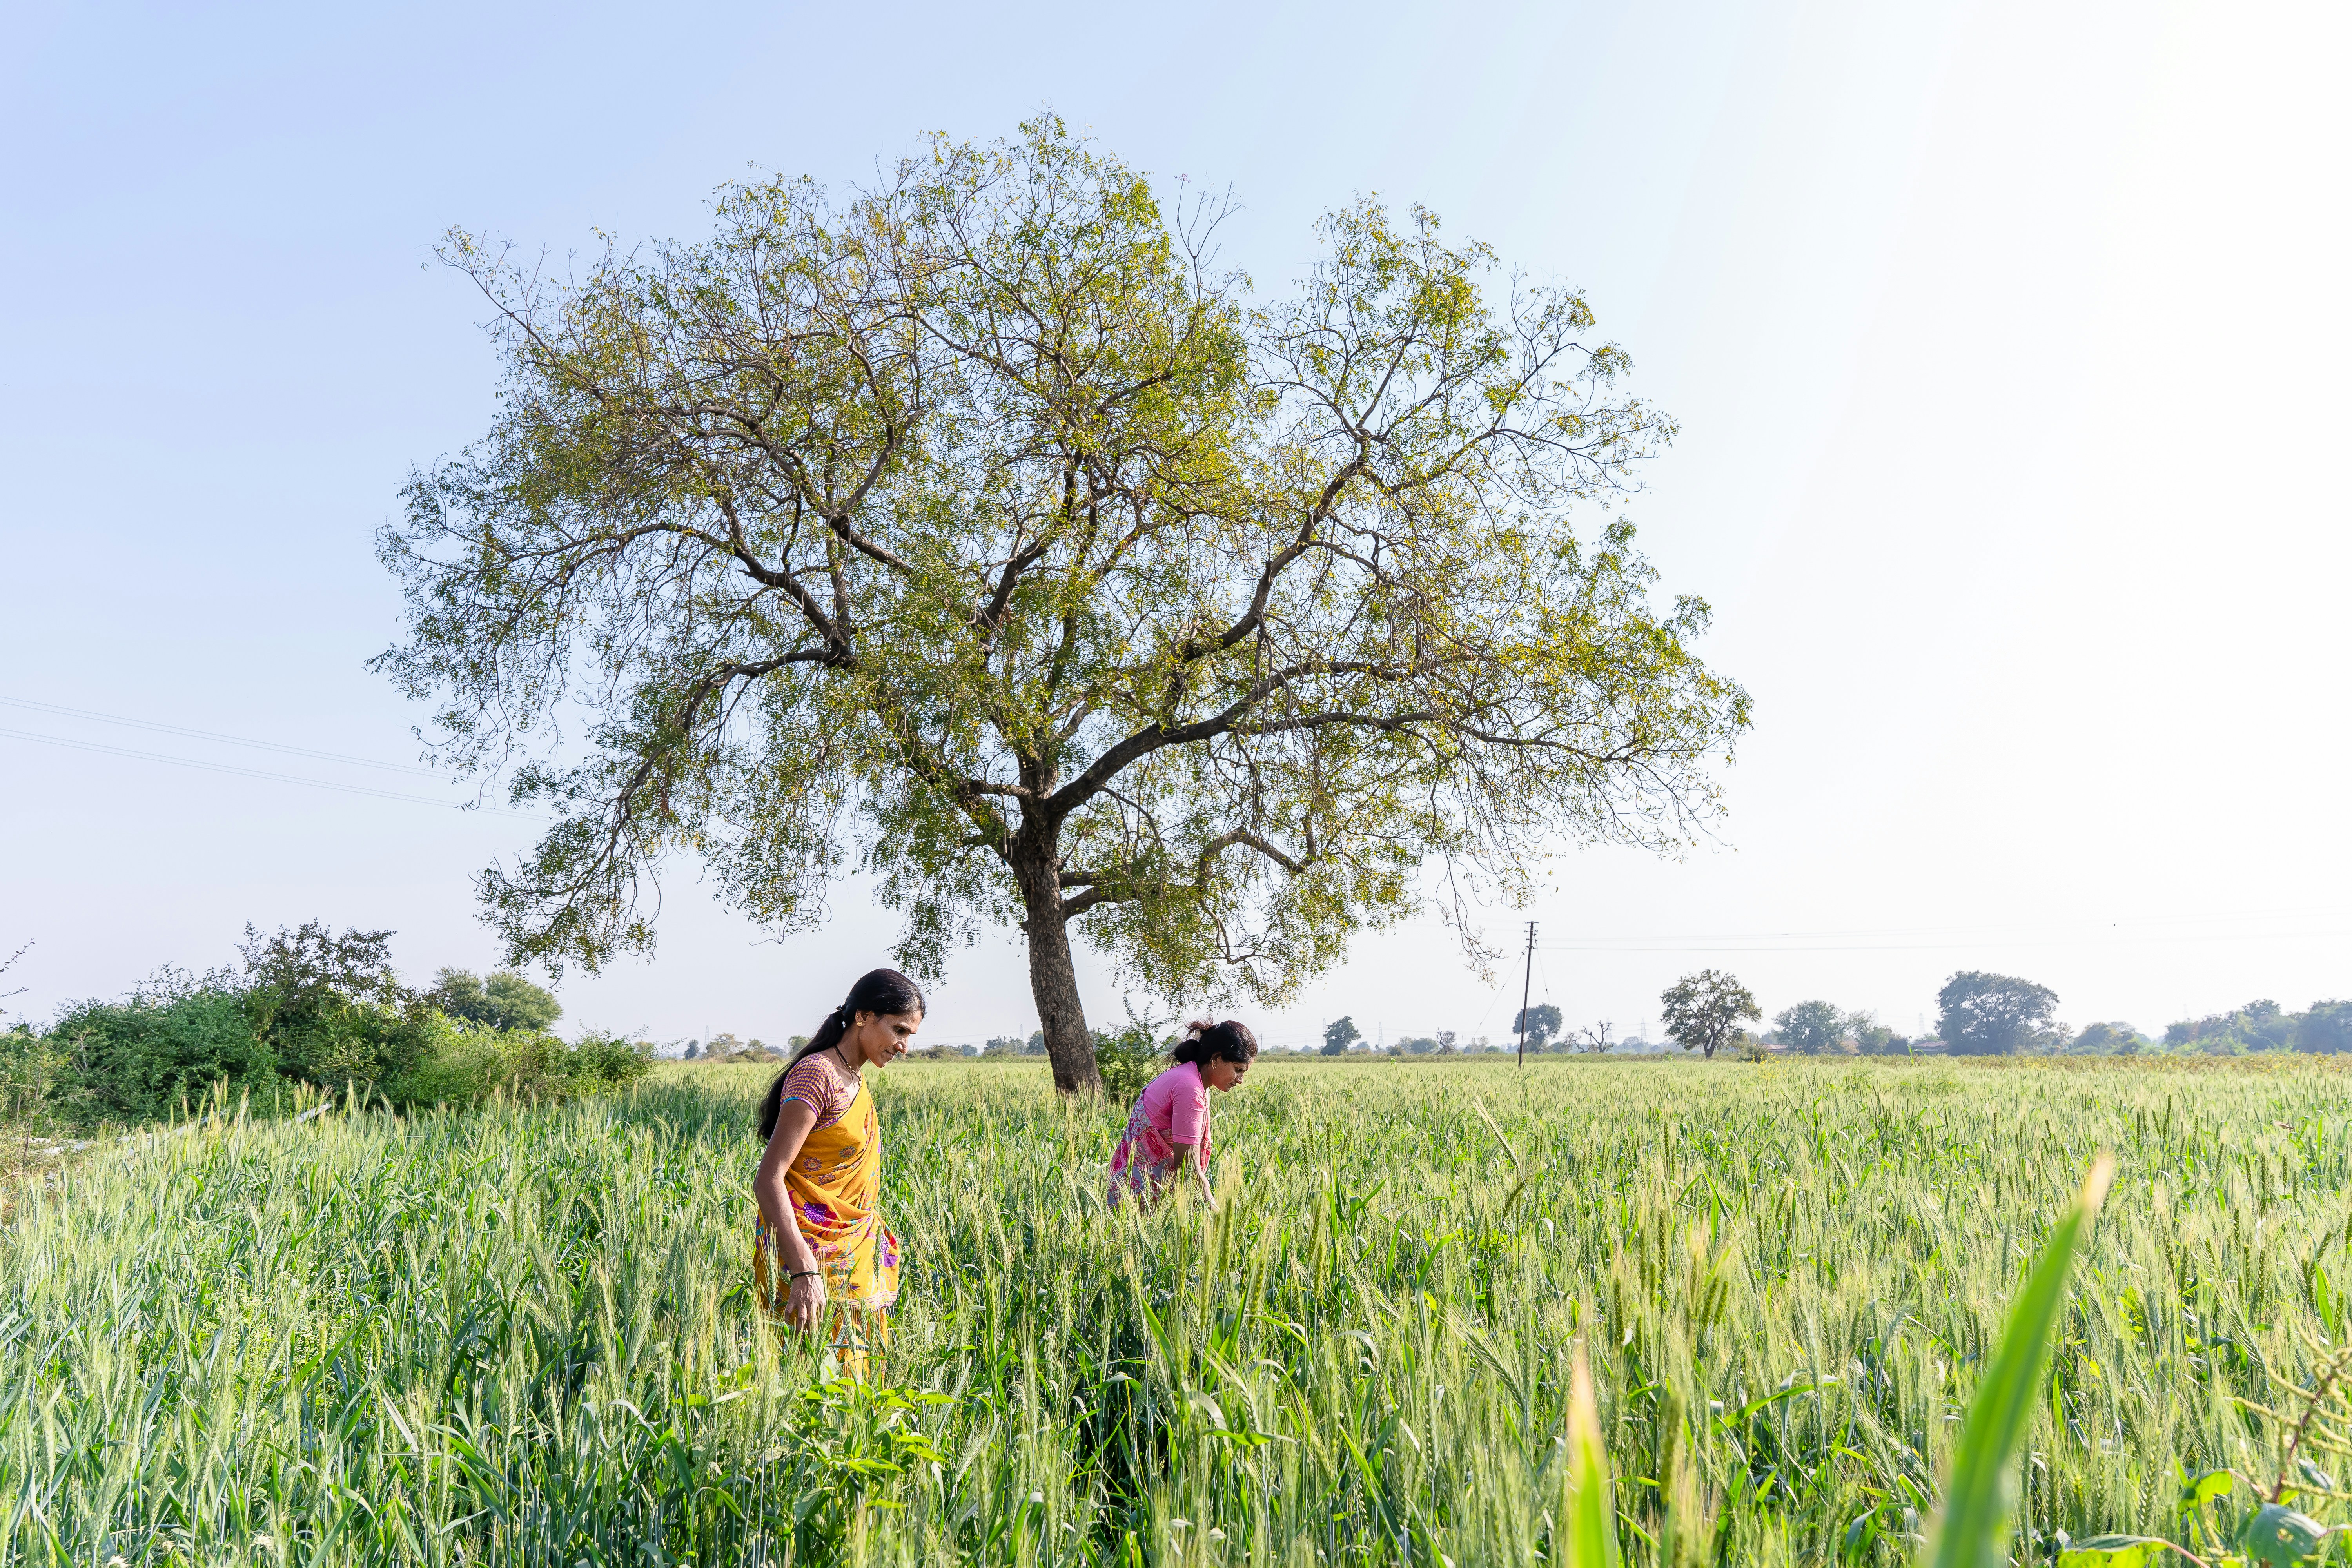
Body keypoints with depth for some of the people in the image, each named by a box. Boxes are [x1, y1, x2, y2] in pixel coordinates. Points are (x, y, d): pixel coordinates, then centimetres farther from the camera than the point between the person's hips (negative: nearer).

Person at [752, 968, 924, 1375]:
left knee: (859, 1367, 7)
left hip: (854, 1260, 9)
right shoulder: (817, 1074, -13)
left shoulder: (856, 1082, 15)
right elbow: (768, 1180, -20)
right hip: (812, 1257, -9)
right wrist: (804, 1271, -28)